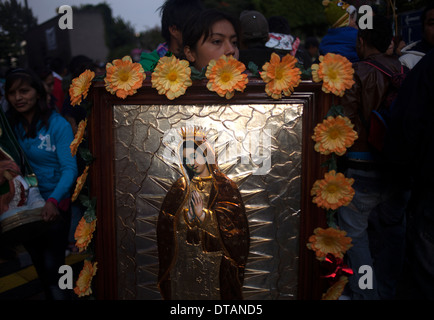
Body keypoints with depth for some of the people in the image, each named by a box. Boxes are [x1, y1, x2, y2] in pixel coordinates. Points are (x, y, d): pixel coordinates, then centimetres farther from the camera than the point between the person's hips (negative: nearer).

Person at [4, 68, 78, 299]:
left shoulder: (57, 124, -13)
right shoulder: (10, 124, 1)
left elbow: (70, 169, -19)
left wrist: (53, 200, -31)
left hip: (55, 206, -5)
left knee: (53, 267, -1)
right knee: (39, 264, 20)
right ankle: (48, 294, 41)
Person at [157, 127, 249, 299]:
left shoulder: (224, 187, -4)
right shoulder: (180, 187, 5)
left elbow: (233, 227, -13)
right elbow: (166, 226, 5)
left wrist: (203, 215, -24)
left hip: (214, 263, -2)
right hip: (182, 263, 3)